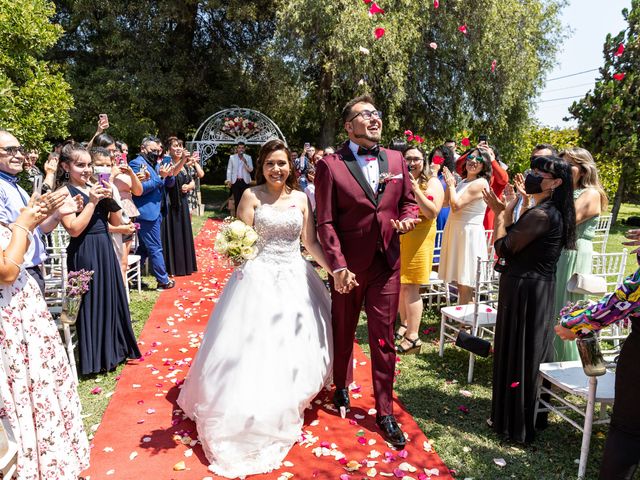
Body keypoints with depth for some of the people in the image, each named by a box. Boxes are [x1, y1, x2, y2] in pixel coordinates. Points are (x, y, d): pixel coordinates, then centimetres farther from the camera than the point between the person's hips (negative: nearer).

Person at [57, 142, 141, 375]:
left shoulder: (95, 188, 10)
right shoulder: (65, 192, -9)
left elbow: (116, 222, 8)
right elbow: (74, 229, -18)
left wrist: (109, 199, -7)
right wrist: (93, 201, -17)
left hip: (105, 249, 7)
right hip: (84, 253, -7)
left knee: (111, 298, 15)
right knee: (92, 302, 4)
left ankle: (112, 349, 33)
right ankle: (94, 358, 20)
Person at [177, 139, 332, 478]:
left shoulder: (300, 198, 6)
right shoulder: (252, 196, -3)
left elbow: (311, 242, 6)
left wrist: (334, 269, -4)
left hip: (295, 279, 4)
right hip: (259, 279, -3)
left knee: (296, 344, 9)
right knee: (255, 346, 0)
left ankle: (286, 408, 33)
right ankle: (253, 416, 18)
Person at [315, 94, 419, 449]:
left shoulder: (396, 160, 4)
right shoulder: (330, 165, -8)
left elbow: (408, 202, 15)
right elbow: (325, 221, -11)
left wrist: (408, 218, -8)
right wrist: (338, 266, -17)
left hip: (386, 264, 3)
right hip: (347, 266, -2)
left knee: (383, 339, 8)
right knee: (343, 333, 18)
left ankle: (385, 411, 23)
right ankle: (341, 387, 44)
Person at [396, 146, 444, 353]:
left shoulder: (432, 183, -1)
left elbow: (433, 213, -12)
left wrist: (415, 190, -18)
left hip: (417, 239, -5)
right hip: (396, 237, 5)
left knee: (410, 287, -6)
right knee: (399, 284, 10)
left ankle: (413, 337, 0)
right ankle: (404, 324, 27)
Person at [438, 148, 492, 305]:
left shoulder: (480, 183, -12)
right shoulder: (463, 181, 14)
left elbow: (456, 205, -19)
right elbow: (446, 203, 16)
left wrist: (451, 185, -5)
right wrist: (450, 184, 6)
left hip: (469, 234, -8)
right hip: (455, 231, 8)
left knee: (465, 286, -4)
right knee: (459, 282, 13)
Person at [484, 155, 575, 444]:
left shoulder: (540, 215, -21)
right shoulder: (553, 212, 8)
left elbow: (503, 247, -17)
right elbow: (518, 242, 12)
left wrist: (504, 212, -7)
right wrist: (504, 212, 8)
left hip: (524, 290, -9)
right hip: (540, 289, 9)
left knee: (516, 353, 3)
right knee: (533, 352, 19)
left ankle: (515, 423, 18)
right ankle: (533, 416, 35)